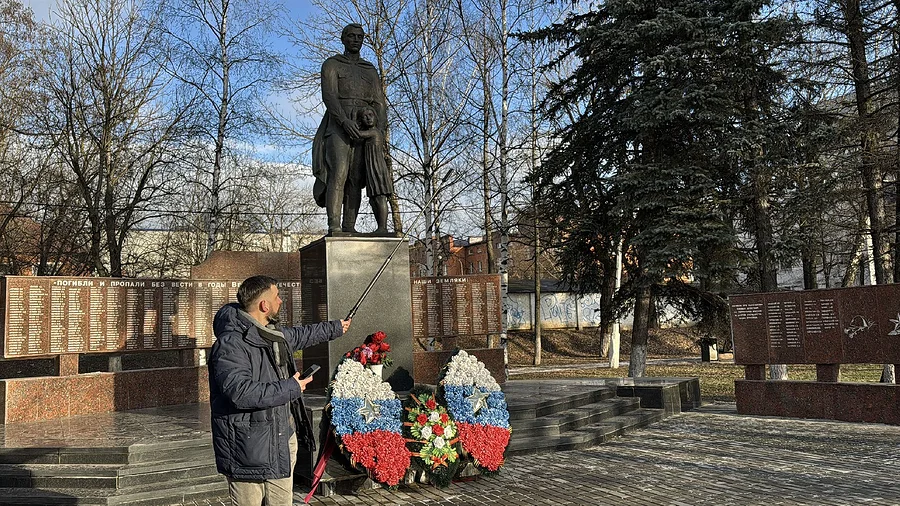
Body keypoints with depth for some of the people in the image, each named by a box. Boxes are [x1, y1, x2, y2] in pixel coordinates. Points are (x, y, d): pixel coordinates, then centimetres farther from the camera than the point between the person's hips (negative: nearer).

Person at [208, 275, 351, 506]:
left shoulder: (276, 334, 9)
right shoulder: (230, 345, -22)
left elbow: (301, 335, 31)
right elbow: (241, 391, -32)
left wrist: (335, 328, 43)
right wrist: (290, 389, -22)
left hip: (283, 439, 9)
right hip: (248, 449, -9)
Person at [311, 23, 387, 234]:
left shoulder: (371, 71, 21)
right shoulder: (331, 64, 8)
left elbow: (379, 104, 12)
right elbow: (329, 95, -9)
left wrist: (379, 133, -7)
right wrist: (345, 121, -26)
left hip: (364, 128, 4)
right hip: (338, 125, -4)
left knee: (356, 178, -5)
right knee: (338, 173, -20)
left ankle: (349, 228, -6)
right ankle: (334, 227, -26)